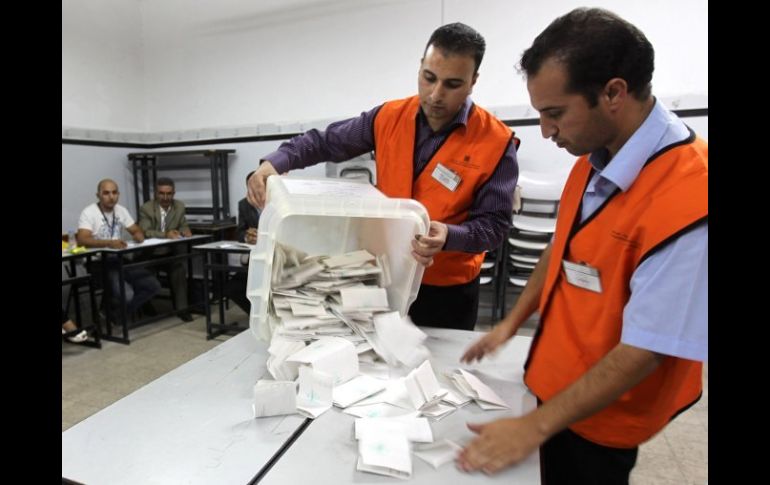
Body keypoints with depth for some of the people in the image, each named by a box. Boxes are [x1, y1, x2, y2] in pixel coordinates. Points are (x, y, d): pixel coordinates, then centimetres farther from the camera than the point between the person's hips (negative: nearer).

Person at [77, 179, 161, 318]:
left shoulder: (121, 210, 8)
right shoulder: (89, 212, -10)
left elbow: (137, 231, 13)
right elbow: (82, 240, -24)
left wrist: (139, 236, -13)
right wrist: (109, 243, -41)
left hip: (120, 260, 6)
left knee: (153, 286, -10)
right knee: (126, 294, -29)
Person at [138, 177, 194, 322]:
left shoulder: (180, 206, 6)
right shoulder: (146, 208, -6)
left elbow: (183, 225, 15)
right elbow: (144, 232, -18)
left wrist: (184, 230, -11)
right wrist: (165, 234, -35)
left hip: (171, 250, 2)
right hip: (150, 252, -2)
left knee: (180, 266, -27)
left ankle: (181, 307, -17)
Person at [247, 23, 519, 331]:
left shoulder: (496, 142, -15)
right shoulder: (389, 118, -6)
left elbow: (494, 224, -14)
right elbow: (325, 142, 2)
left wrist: (449, 236, -33)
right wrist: (274, 163, -15)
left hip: (447, 290, -2)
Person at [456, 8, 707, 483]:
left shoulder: (688, 198, -30)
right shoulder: (594, 161, -5)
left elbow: (643, 352, -27)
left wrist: (534, 426, -22)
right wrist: (512, 322, 5)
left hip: (599, 418, -6)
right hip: (559, 383, 7)